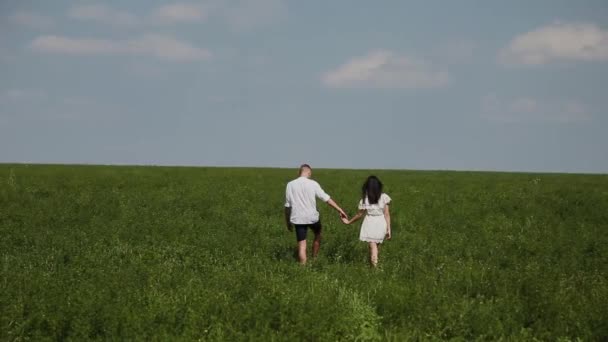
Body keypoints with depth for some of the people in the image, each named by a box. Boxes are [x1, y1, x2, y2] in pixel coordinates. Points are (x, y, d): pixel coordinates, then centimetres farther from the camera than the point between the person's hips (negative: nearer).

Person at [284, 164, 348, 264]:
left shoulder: (290, 185, -3)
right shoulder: (313, 184, -7)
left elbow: (287, 206, 1)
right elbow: (327, 199, -6)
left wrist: (288, 221, 10)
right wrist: (340, 210, -1)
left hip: (298, 218, 1)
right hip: (312, 217, -1)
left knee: (302, 245, 4)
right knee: (317, 234, 28)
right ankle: (314, 259, 32)